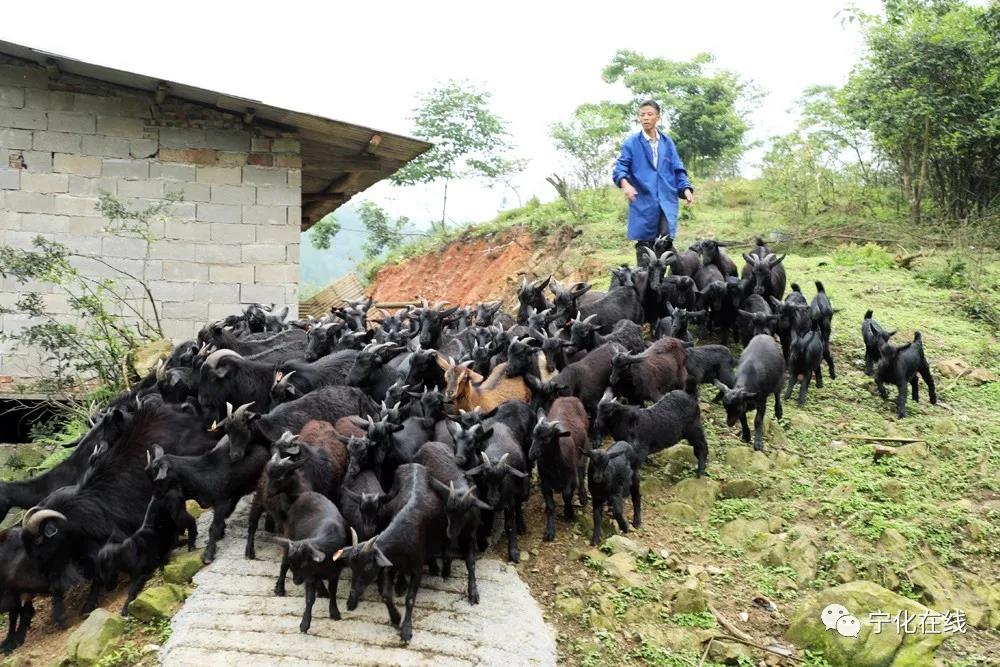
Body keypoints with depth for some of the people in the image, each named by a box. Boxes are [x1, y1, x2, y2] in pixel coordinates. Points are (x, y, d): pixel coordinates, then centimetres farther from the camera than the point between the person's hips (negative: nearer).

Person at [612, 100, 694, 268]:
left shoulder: (667, 142, 13)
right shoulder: (632, 142, 3)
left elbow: (677, 169, 14)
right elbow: (620, 167, -3)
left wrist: (686, 188, -2)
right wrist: (624, 182, -25)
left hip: (666, 202, 2)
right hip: (643, 202, -2)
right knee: (644, 244, -1)